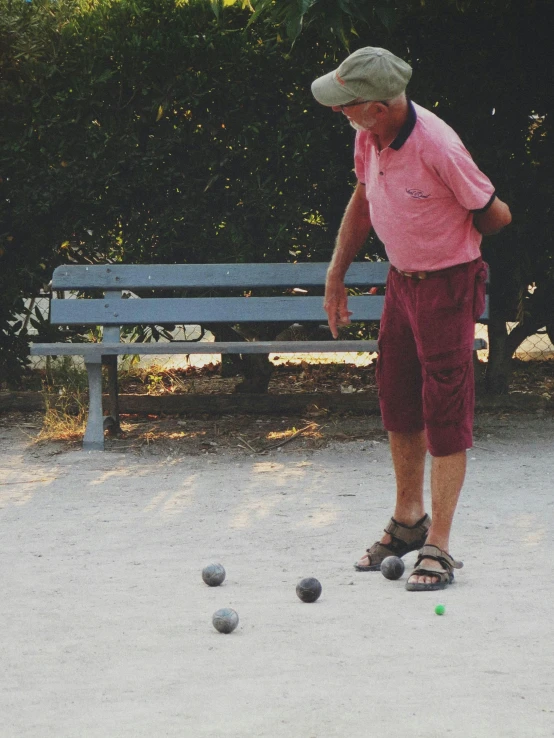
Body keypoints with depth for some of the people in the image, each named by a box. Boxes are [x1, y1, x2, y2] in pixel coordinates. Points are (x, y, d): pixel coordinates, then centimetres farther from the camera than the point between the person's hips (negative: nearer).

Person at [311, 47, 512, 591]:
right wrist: (335, 275, 13)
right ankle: (408, 521, 33)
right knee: (398, 403, 16)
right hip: (401, 278, 8)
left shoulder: (439, 148, -28)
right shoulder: (368, 137, -6)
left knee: (445, 414, -5)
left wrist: (450, 246, 6)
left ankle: (438, 549, -1)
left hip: (447, 285, -8)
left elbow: (496, 215, -13)